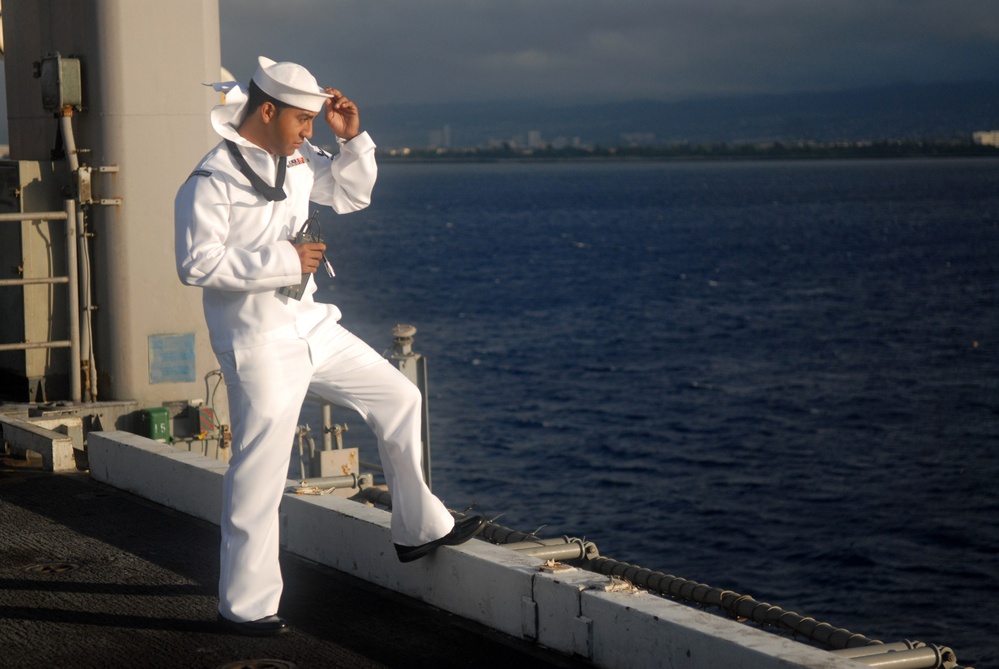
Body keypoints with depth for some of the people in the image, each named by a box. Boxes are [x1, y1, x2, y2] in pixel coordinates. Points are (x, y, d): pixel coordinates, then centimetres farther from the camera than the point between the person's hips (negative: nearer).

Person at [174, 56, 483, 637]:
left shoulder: (297, 158, 8)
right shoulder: (212, 181, -16)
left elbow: (350, 193, 21)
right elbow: (198, 263, -23)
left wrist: (353, 138, 4)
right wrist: (285, 260, -21)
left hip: (311, 326, 8)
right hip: (258, 344, -8)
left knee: (398, 398, 13)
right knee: (260, 473, -4)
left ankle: (419, 529, 26)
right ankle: (245, 604, 7)